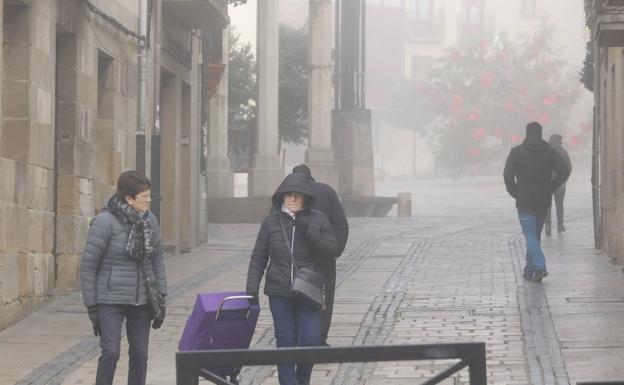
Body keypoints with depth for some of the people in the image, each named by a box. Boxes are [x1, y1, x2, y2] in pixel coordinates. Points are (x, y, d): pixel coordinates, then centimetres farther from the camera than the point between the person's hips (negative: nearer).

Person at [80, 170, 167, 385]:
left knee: (140, 355, 7)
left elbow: (157, 260, 14)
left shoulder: (149, 220, 4)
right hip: (111, 300, -5)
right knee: (111, 352, -13)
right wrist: (92, 307, -8)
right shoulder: (105, 222, -13)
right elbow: (88, 265, -9)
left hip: (142, 301, 5)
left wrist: (161, 298, 9)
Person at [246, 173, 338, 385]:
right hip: (279, 293, 1)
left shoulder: (318, 220, 2)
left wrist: (309, 232, -17)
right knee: (285, 342, 2)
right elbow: (258, 258, 5)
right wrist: (252, 287, -4)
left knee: (310, 341, -5)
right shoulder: (272, 221, 2)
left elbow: (332, 249, -5)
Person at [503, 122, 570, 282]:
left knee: (530, 236, -6)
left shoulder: (517, 152, -3)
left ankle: (540, 266, -25)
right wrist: (549, 188, 2)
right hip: (543, 202, 3)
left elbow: (508, 174, -13)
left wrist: (515, 193, -1)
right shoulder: (549, 152, 5)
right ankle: (529, 271, 21)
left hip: (525, 202, -3)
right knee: (535, 235, 15)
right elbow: (564, 171, -7)